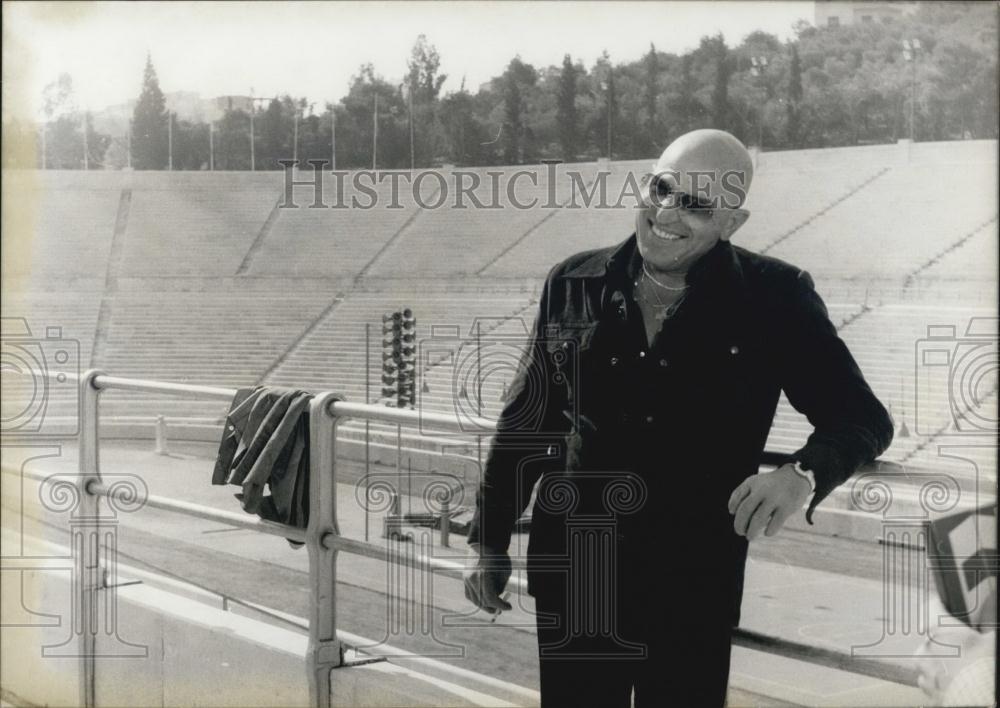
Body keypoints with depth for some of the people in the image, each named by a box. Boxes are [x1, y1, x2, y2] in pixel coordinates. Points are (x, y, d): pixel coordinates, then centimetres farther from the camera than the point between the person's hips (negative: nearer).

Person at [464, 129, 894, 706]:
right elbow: (526, 420, 8)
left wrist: (805, 473, -25)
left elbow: (860, 417, -4)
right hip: (572, 572, 2)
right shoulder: (574, 287, -1)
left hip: (695, 587, -2)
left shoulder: (774, 299, -8)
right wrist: (491, 539, 9)